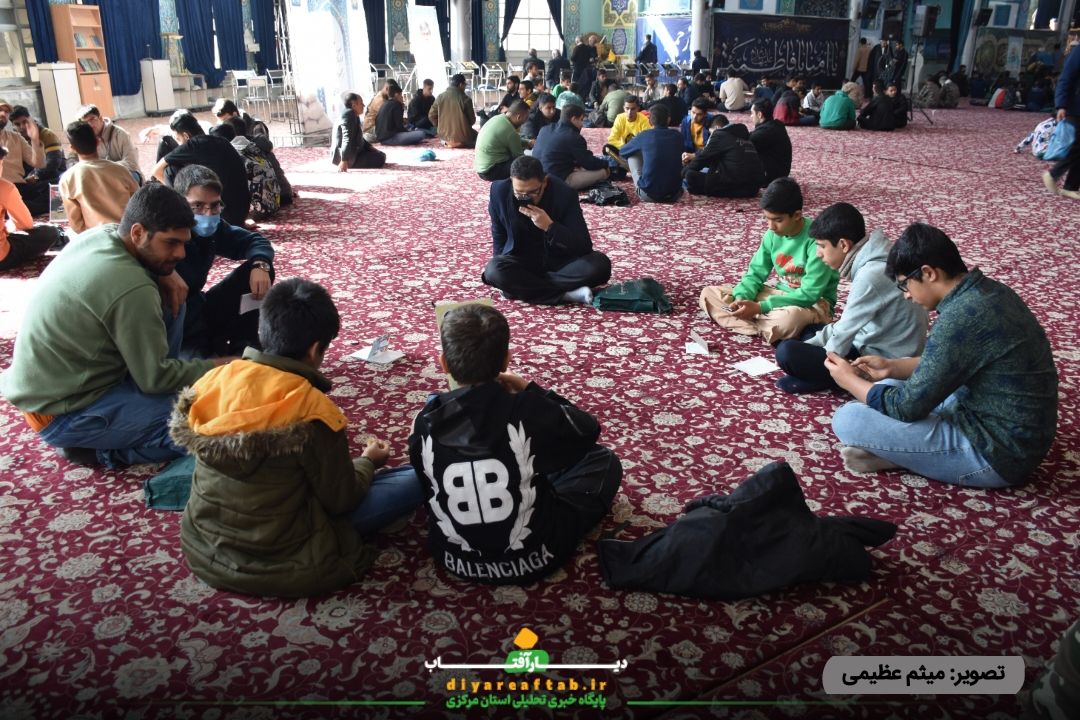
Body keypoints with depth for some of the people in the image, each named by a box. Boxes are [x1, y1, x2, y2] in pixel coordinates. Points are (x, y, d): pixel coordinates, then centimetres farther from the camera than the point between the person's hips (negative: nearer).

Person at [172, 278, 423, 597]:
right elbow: (341, 501, -10)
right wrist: (368, 461, 10)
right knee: (418, 478, 0)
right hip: (278, 565, -6)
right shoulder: (311, 410, -24)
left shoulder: (214, 382, -7)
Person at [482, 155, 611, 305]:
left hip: (560, 261, -1)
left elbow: (584, 246, -21)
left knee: (600, 264, -28)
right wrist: (502, 268, -3)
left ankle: (522, 286, -21)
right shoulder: (500, 191, -14)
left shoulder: (564, 194, -19)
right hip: (521, 261, 1)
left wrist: (550, 227, -33)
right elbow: (499, 235, 5)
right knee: (493, 271, -32)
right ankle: (566, 294, -25)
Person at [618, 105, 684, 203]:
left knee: (632, 155, 16)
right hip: (674, 195, 3)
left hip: (648, 195, -3)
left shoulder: (644, 136, -3)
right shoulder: (677, 136, 5)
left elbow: (622, 152, 15)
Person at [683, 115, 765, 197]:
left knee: (691, 175, -8)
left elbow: (702, 158, 5)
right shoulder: (744, 136, 23)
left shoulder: (719, 135, 0)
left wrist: (683, 173, 19)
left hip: (735, 184, -8)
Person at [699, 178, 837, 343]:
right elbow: (755, 274, 3)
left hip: (813, 303, -7)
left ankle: (750, 324, -13)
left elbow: (809, 294, -24)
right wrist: (741, 298, -19)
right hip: (779, 295, 7)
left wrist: (760, 307, -28)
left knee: (789, 317, -46)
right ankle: (768, 328, -19)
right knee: (709, 294, -5)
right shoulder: (773, 234, -2)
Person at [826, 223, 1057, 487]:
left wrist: (849, 380, -3)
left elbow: (907, 407, -19)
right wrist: (892, 367, 10)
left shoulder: (959, 318, -27)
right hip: (1016, 434, 10)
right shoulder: (987, 290, 2)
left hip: (997, 452, -10)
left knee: (848, 420, -19)